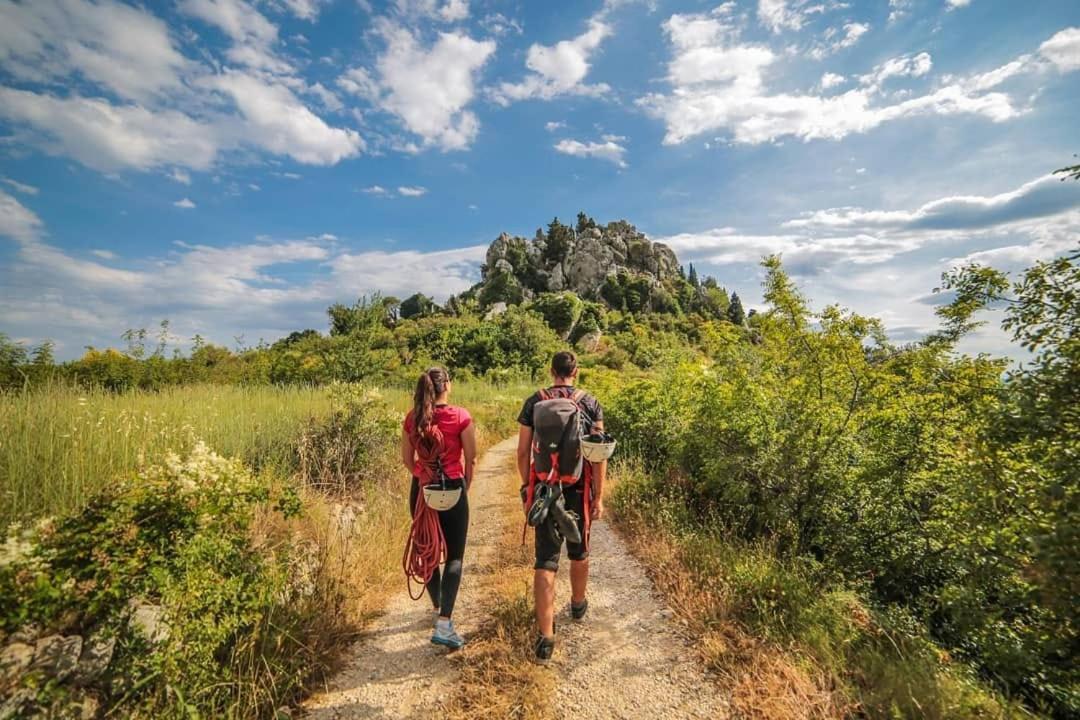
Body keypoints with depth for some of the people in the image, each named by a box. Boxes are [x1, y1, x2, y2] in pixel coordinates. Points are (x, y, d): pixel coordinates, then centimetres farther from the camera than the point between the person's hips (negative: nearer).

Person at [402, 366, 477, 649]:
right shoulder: (460, 416, -13)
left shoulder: (412, 418, -1)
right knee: (454, 556, 6)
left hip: (421, 491, 5)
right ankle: (443, 625, 0)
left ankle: (438, 608, 39)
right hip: (452, 490, -4)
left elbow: (407, 460, 7)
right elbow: (471, 458, -7)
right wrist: (466, 485, 9)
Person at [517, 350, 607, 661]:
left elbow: (523, 452, -1)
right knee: (579, 552, 23)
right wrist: (599, 496, -2)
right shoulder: (590, 403, -4)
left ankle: (546, 636, 6)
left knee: (546, 560, 6)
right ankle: (578, 604, 46)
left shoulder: (534, 402, -2)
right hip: (579, 489, 1)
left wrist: (527, 487, 10)